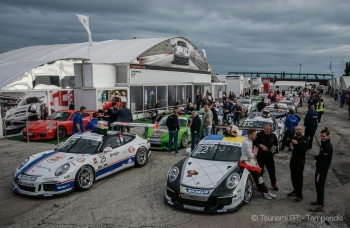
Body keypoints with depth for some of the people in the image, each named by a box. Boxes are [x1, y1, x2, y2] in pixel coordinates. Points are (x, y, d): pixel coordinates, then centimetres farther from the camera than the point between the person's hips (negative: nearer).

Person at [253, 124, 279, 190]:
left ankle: (274, 183, 28)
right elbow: (254, 142, -8)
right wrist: (261, 145, -21)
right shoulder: (260, 134, -11)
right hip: (261, 155, -3)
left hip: (269, 155, 3)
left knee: (272, 170, 10)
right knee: (260, 170, 4)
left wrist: (274, 148, -5)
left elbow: (276, 143, 16)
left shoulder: (273, 136, 1)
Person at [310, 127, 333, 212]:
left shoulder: (327, 146, -21)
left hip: (322, 169, -10)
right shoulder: (324, 144, 10)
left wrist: (318, 170, -21)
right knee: (319, 185, 19)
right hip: (321, 168, 10)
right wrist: (317, 157, 0)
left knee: (319, 186, -4)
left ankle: (320, 205, 2)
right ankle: (320, 201, 32)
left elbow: (324, 160, -24)